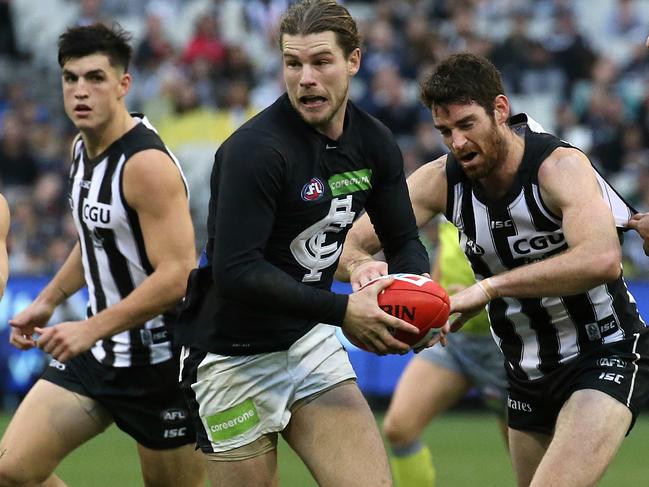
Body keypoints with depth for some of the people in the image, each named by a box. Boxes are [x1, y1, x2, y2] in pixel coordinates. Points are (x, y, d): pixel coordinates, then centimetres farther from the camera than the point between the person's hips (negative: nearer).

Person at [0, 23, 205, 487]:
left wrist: (92, 329, -28)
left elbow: (177, 275, -27)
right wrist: (48, 300, 19)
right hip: (96, 353, 8)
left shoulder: (147, 164, -21)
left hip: (158, 361, -8)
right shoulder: (83, 148, 7)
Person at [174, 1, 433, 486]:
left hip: (310, 338, 6)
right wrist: (342, 310, -28)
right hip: (235, 357, -6)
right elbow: (234, 271, -27)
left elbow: (405, 242, 10)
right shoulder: (255, 149, -21)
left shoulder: (374, 142, 1)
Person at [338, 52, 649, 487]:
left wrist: (489, 288, -43)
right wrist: (362, 266, -32)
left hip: (606, 355, -7)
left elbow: (602, 259, -42)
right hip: (527, 371, 7)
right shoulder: (442, 180, -8)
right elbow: (353, 245, -6)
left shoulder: (559, 166, -24)